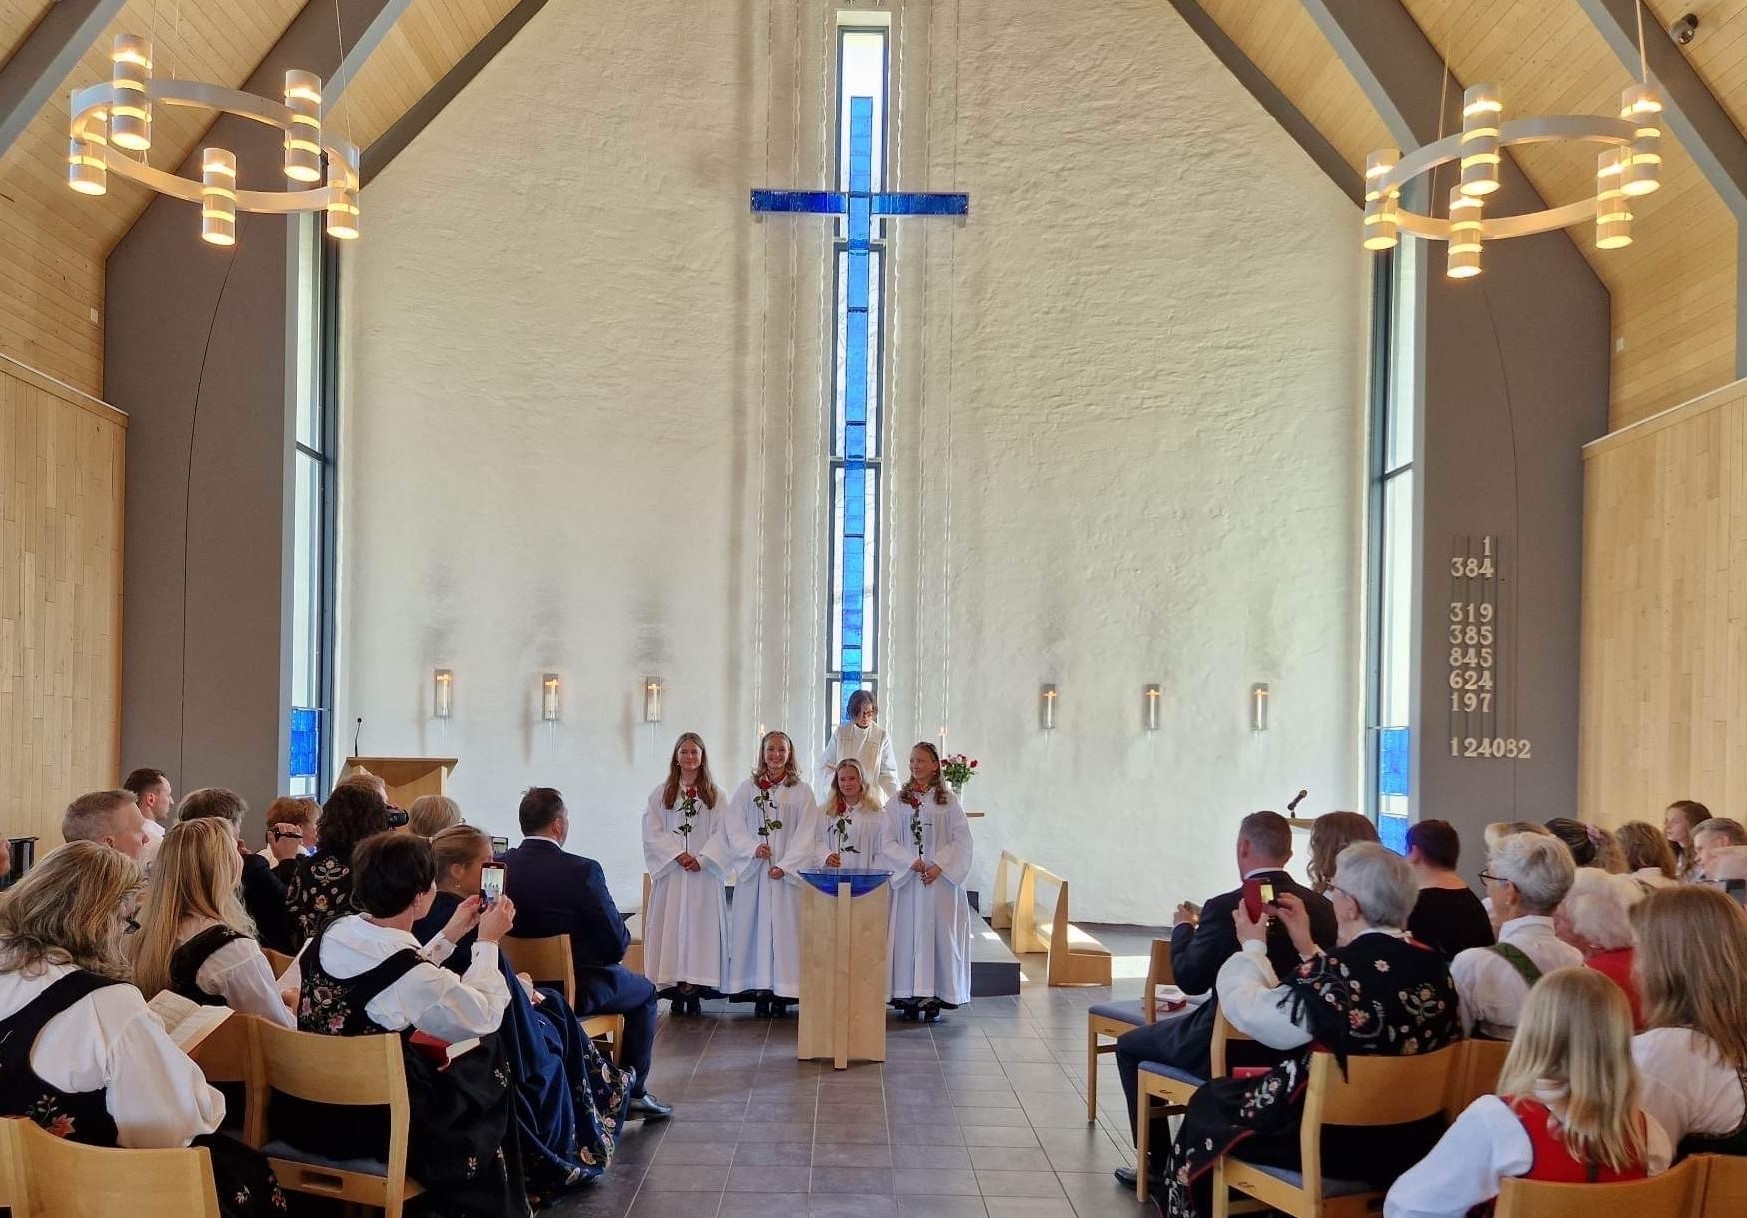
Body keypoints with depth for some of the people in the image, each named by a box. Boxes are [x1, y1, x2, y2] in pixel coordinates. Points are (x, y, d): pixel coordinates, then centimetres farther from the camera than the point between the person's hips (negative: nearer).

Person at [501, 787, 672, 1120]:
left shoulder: (500, 866, -8)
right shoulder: (582, 871, -23)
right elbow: (618, 943, -18)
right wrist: (619, 939, 6)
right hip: (578, 990, -6)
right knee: (644, 992, 23)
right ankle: (634, 1092, 24)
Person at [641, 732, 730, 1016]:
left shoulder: (716, 795, 8)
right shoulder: (660, 794, 8)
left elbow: (723, 834, 1)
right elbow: (652, 833, 0)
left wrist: (702, 859, -12)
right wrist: (678, 855, -12)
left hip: (704, 873, 0)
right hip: (670, 872, 0)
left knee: (701, 926, -4)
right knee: (671, 927, -4)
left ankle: (695, 989, -4)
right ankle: (676, 988, -3)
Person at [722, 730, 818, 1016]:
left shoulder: (802, 792, 4)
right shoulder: (746, 789, 9)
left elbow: (806, 834, -2)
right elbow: (733, 827, 2)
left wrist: (785, 865, -13)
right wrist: (753, 848, -15)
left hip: (788, 871, -1)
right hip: (753, 870, 1)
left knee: (784, 927, -3)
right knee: (755, 926, 0)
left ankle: (782, 993, 0)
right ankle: (760, 990, 4)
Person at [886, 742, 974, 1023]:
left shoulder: (948, 800, 3)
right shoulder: (898, 801, 7)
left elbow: (962, 839, -2)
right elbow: (889, 841, 2)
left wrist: (939, 865, -13)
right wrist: (910, 861, -13)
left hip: (941, 878, -1)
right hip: (907, 878, 1)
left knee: (939, 934, -2)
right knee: (908, 934, 0)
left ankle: (935, 998, 3)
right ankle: (909, 997, 5)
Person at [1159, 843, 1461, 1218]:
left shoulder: (1336, 973, -27)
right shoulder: (1432, 964, -7)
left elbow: (1245, 1007, -16)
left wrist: (1253, 945, 0)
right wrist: (1307, 947, 13)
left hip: (1332, 1137, -7)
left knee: (1210, 1101, 20)